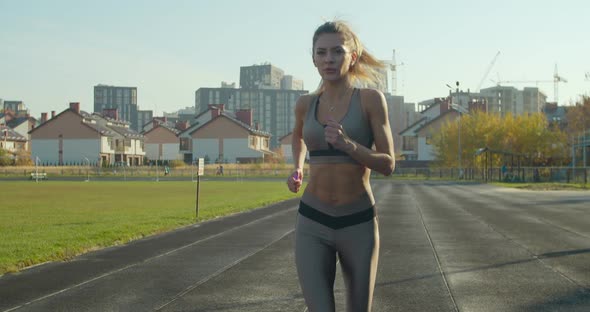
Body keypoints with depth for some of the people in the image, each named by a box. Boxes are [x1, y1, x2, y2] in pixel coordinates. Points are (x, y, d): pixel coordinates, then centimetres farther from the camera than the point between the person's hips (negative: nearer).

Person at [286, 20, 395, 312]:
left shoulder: (371, 98, -5)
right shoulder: (306, 103, 5)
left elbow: (388, 164, -8)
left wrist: (348, 145, -24)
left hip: (358, 224, -1)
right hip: (312, 225, 1)